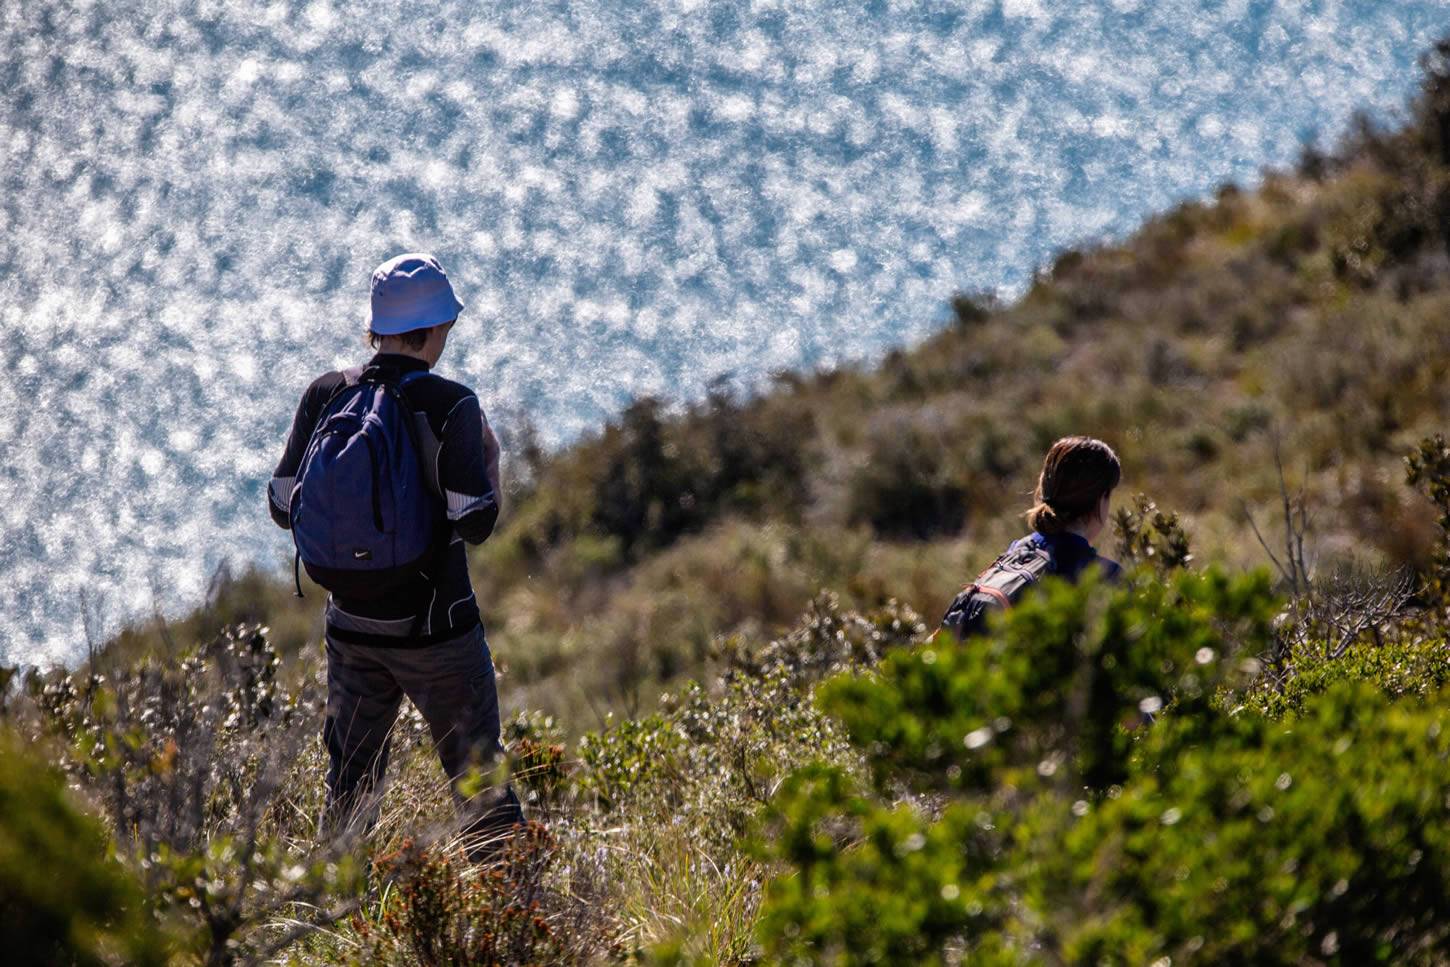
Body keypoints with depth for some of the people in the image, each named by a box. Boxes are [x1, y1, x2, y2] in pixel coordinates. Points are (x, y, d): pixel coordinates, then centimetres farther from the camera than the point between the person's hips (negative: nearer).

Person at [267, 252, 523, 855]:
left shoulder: (325, 396, -1)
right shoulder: (450, 405, -13)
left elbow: (283, 506, 2)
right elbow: (475, 522, -16)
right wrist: (489, 462, 2)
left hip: (352, 624, 4)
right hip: (434, 628, -4)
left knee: (348, 784, 15)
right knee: (477, 776, 6)